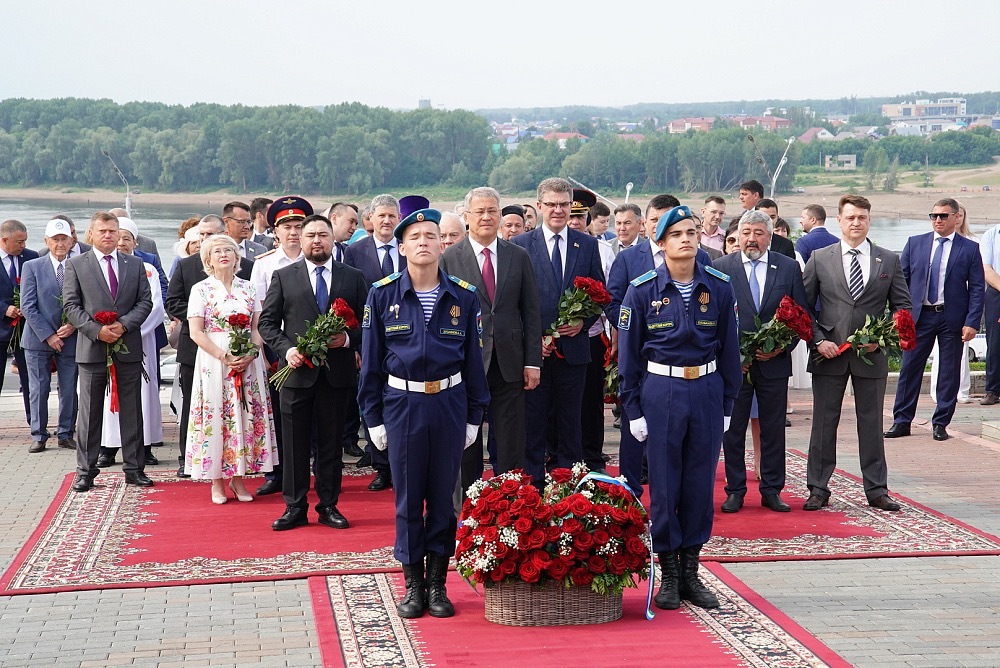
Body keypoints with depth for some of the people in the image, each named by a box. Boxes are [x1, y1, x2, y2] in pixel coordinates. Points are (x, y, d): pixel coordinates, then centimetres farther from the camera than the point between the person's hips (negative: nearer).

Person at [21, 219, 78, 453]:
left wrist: (74, 325, -12)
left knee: (69, 390, 4)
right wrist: (47, 335, -11)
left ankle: (66, 434, 15)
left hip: (70, 338, 1)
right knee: (38, 390, 3)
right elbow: (28, 306, -5)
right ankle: (39, 436, 11)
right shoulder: (32, 267, 0)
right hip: (38, 339, -1)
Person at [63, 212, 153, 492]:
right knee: (90, 412, 3)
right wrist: (96, 330, -14)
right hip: (92, 349, -2)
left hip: (128, 347, 2)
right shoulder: (76, 265, 3)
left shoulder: (135, 264, 10)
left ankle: (134, 468, 13)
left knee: (132, 411, 6)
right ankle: (86, 471, 9)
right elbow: (71, 306, -2)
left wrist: (123, 325, -11)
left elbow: (145, 301, 5)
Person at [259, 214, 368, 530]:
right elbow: (267, 321, 5)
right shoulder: (283, 277, 6)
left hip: (337, 372, 1)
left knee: (332, 442, 7)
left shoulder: (353, 277, 8)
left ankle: (328, 506, 16)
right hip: (297, 371, -1)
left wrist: (348, 338, -11)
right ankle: (295, 507, 10)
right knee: (295, 443, 2)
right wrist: (285, 349, -11)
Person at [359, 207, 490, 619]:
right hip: (402, 404, -1)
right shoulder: (383, 295, -2)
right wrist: (373, 416, 1)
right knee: (408, 497, 5)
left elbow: (473, 360, 6)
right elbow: (371, 361, 2)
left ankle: (437, 584, 17)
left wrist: (474, 415, 5)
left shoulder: (463, 297, 1)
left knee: (443, 495, 7)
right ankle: (413, 586, 15)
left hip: (449, 404, 1)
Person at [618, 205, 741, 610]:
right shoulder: (642, 290, -4)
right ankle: (668, 574, 14)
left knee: (701, 483, 7)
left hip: (707, 391, 2)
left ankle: (691, 571, 18)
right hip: (660, 391, -2)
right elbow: (628, 353, 1)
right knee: (663, 485, 2)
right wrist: (633, 409, -1)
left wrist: (727, 404, 7)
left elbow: (729, 348, 8)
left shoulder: (719, 287, 1)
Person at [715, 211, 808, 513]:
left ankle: (772, 491, 16)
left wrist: (783, 346, -8)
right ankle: (735, 491, 13)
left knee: (774, 428, 7)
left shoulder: (789, 267, 5)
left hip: (774, 362, 1)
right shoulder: (721, 267, 2)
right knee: (733, 429, 4)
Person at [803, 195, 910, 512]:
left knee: (872, 423, 7)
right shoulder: (819, 259, 3)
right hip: (828, 354, 0)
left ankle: (877, 491, 15)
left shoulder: (889, 260, 6)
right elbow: (804, 306, 5)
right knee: (823, 423, 4)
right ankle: (818, 489, 11)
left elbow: (902, 306, 8)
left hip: (871, 355, 1)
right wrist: (818, 340, -7)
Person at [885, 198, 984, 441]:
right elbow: (901, 279, 8)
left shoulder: (970, 249, 2)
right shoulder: (915, 243, 6)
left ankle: (940, 424, 14)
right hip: (919, 316, 1)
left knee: (949, 372, 4)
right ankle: (901, 421, 10)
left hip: (953, 319, -1)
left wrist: (972, 322, -9)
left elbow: (977, 288, 0)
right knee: (909, 369, 2)